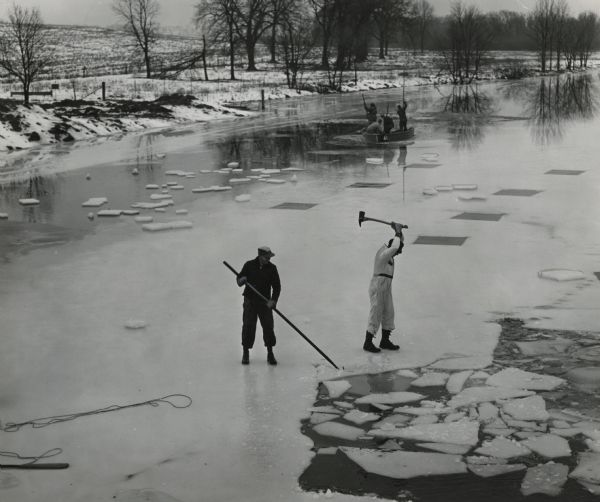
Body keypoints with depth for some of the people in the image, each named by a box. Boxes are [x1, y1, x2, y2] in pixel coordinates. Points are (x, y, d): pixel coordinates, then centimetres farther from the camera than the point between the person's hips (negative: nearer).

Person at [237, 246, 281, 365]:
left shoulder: (272, 268, -1)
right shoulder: (249, 265, -3)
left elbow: (277, 286, 1)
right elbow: (239, 279, 5)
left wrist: (273, 300, -12)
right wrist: (241, 280, -19)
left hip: (265, 302, 1)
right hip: (250, 301, -1)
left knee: (268, 326, -4)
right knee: (248, 326, -2)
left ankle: (270, 353, 8)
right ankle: (246, 353, 12)